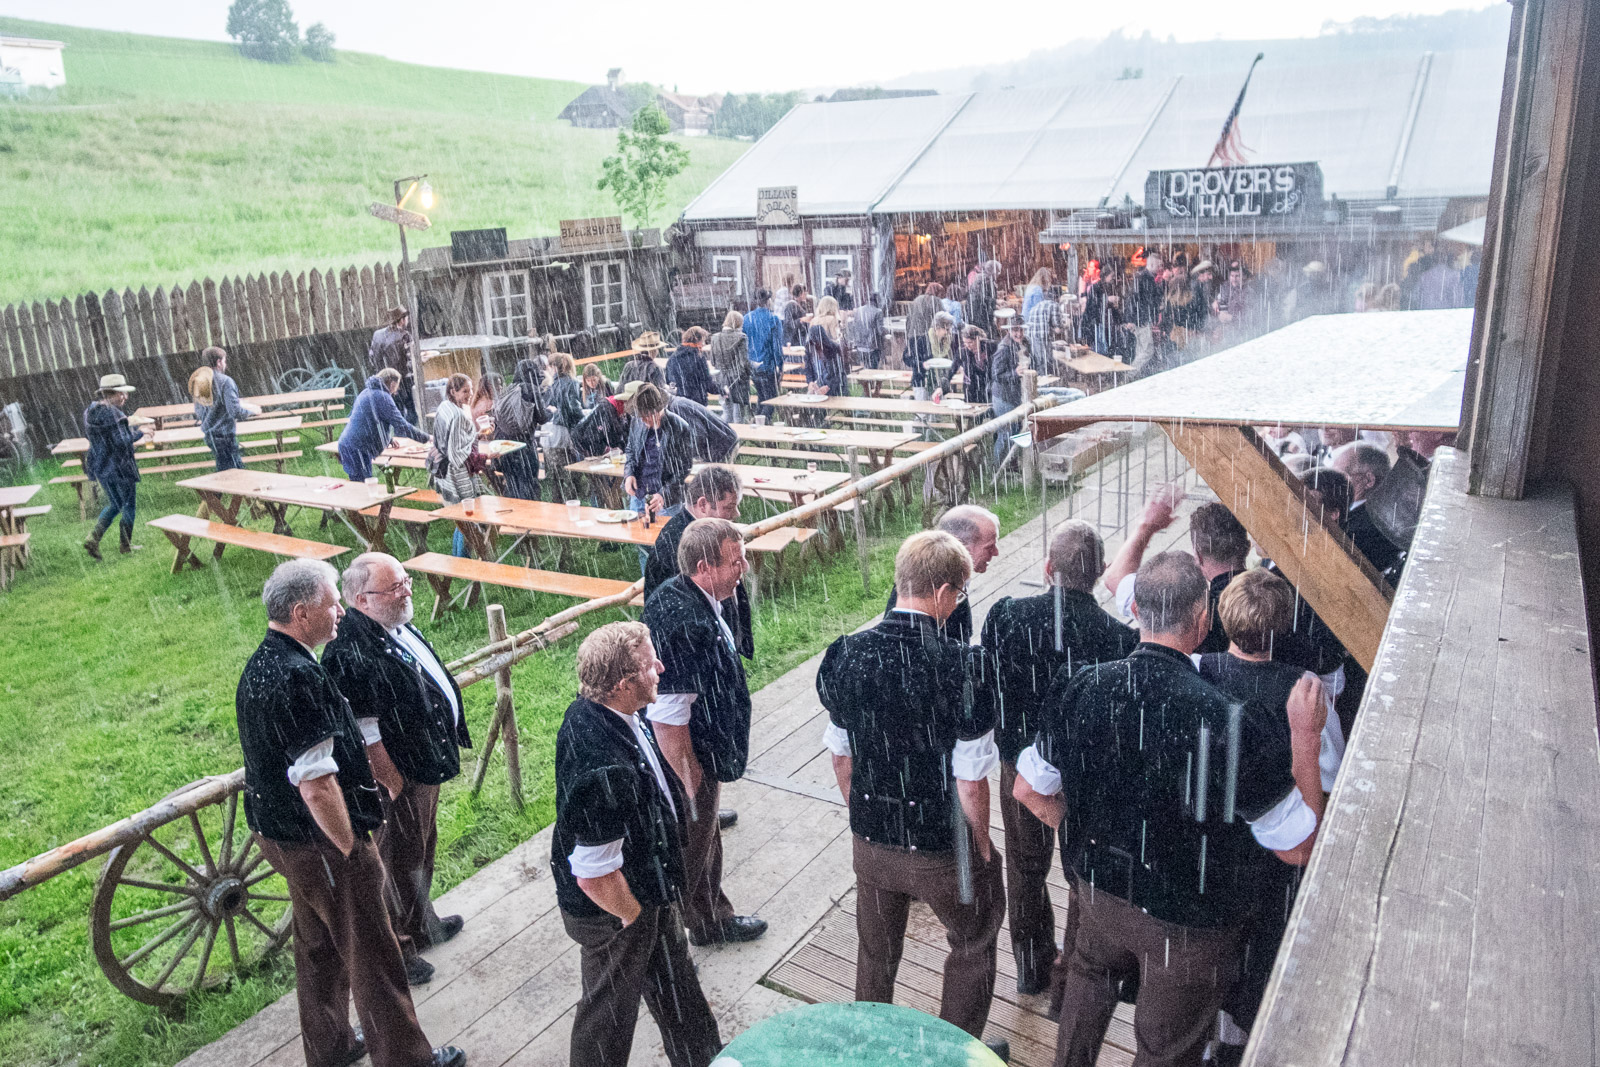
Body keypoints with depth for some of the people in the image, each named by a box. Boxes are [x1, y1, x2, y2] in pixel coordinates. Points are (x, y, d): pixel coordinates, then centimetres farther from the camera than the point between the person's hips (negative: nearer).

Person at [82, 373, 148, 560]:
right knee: (128, 505, 9)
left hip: (100, 467, 8)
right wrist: (140, 433, -10)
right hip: (119, 467, -8)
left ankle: (94, 538, 6)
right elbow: (122, 442, -24)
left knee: (114, 505, 20)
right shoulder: (112, 413, -20)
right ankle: (126, 545, 18)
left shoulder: (90, 412, 7)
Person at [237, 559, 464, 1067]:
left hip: (281, 834, 10)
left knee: (317, 945, 25)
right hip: (320, 844, -10)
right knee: (372, 954, 7)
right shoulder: (299, 678, -29)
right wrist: (351, 849, -17)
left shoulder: (259, 666, 4)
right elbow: (316, 786, -29)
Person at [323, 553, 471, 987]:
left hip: (427, 764, 10)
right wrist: (394, 785, -20)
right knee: (399, 861, 9)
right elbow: (365, 735, -27)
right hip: (399, 776, -10)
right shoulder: (351, 654, -30)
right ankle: (394, 948, 29)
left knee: (423, 848, 26)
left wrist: (448, 741, 19)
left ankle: (421, 923, 47)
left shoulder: (399, 626, 1)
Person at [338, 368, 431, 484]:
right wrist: (427, 438, -5)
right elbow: (401, 426, -14)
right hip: (356, 448, -10)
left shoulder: (366, 392, 17)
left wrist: (388, 440, 34)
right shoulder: (382, 396, -12)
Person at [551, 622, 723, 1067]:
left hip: (649, 890, 9)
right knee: (609, 1014, 19)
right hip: (615, 913, -9)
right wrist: (635, 916, -16)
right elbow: (594, 877, -33)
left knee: (677, 988, 29)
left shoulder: (593, 712, -10)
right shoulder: (603, 768, -40)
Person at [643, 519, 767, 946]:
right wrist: (690, 784, -23)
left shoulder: (689, 597, -1)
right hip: (687, 767, -10)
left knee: (705, 842, 28)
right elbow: (667, 718, -31)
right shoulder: (680, 622, -34)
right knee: (683, 862, 10)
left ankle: (712, 922, 49)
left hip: (700, 761, 10)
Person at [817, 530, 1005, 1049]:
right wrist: (980, 846, -1)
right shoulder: (959, 666, -26)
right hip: (942, 849, -4)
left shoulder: (847, 653, -12)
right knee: (973, 947, 25)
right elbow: (970, 783, -19)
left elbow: (840, 757, 0)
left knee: (875, 957, 26)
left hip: (870, 843, 4)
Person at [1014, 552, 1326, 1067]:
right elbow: (1298, 846, -17)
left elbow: (1029, 791, -3)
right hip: (1188, 924, -3)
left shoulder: (1082, 690, -18)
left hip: (1099, 890, 4)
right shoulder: (1232, 720, -32)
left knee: (1090, 973, 34)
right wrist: (1305, 736, -14)